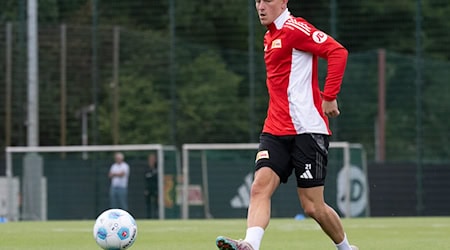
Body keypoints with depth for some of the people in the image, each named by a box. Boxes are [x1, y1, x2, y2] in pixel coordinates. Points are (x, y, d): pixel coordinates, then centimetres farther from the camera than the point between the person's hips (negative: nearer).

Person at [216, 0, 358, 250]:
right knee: (260, 187, -17)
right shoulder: (269, 38, 18)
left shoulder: (294, 29, -9)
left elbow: (337, 52, -19)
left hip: (307, 130, -8)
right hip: (275, 132, 8)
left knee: (313, 206, -3)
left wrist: (329, 97, -20)